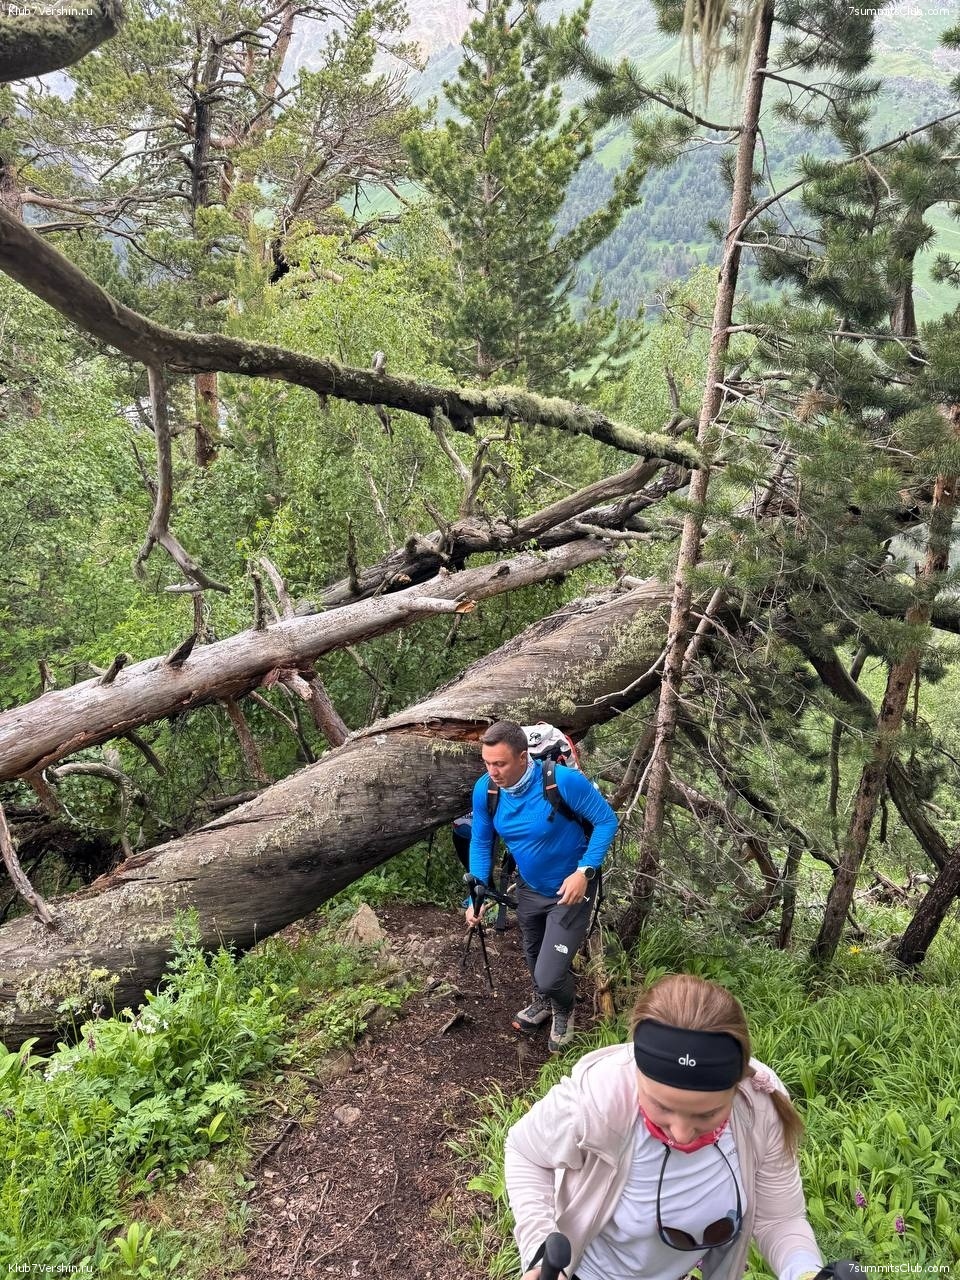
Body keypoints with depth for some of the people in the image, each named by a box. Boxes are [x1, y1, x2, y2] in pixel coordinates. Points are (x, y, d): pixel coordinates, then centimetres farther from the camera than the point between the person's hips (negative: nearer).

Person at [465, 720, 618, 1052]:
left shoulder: (564, 781, -33)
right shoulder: (485, 790, -19)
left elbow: (607, 821, -21)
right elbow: (480, 842, -3)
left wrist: (584, 872, -29)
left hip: (570, 889, -5)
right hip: (529, 888, 5)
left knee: (550, 976, -9)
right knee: (533, 956, 27)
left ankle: (564, 1011, 29)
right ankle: (542, 1002, 61)